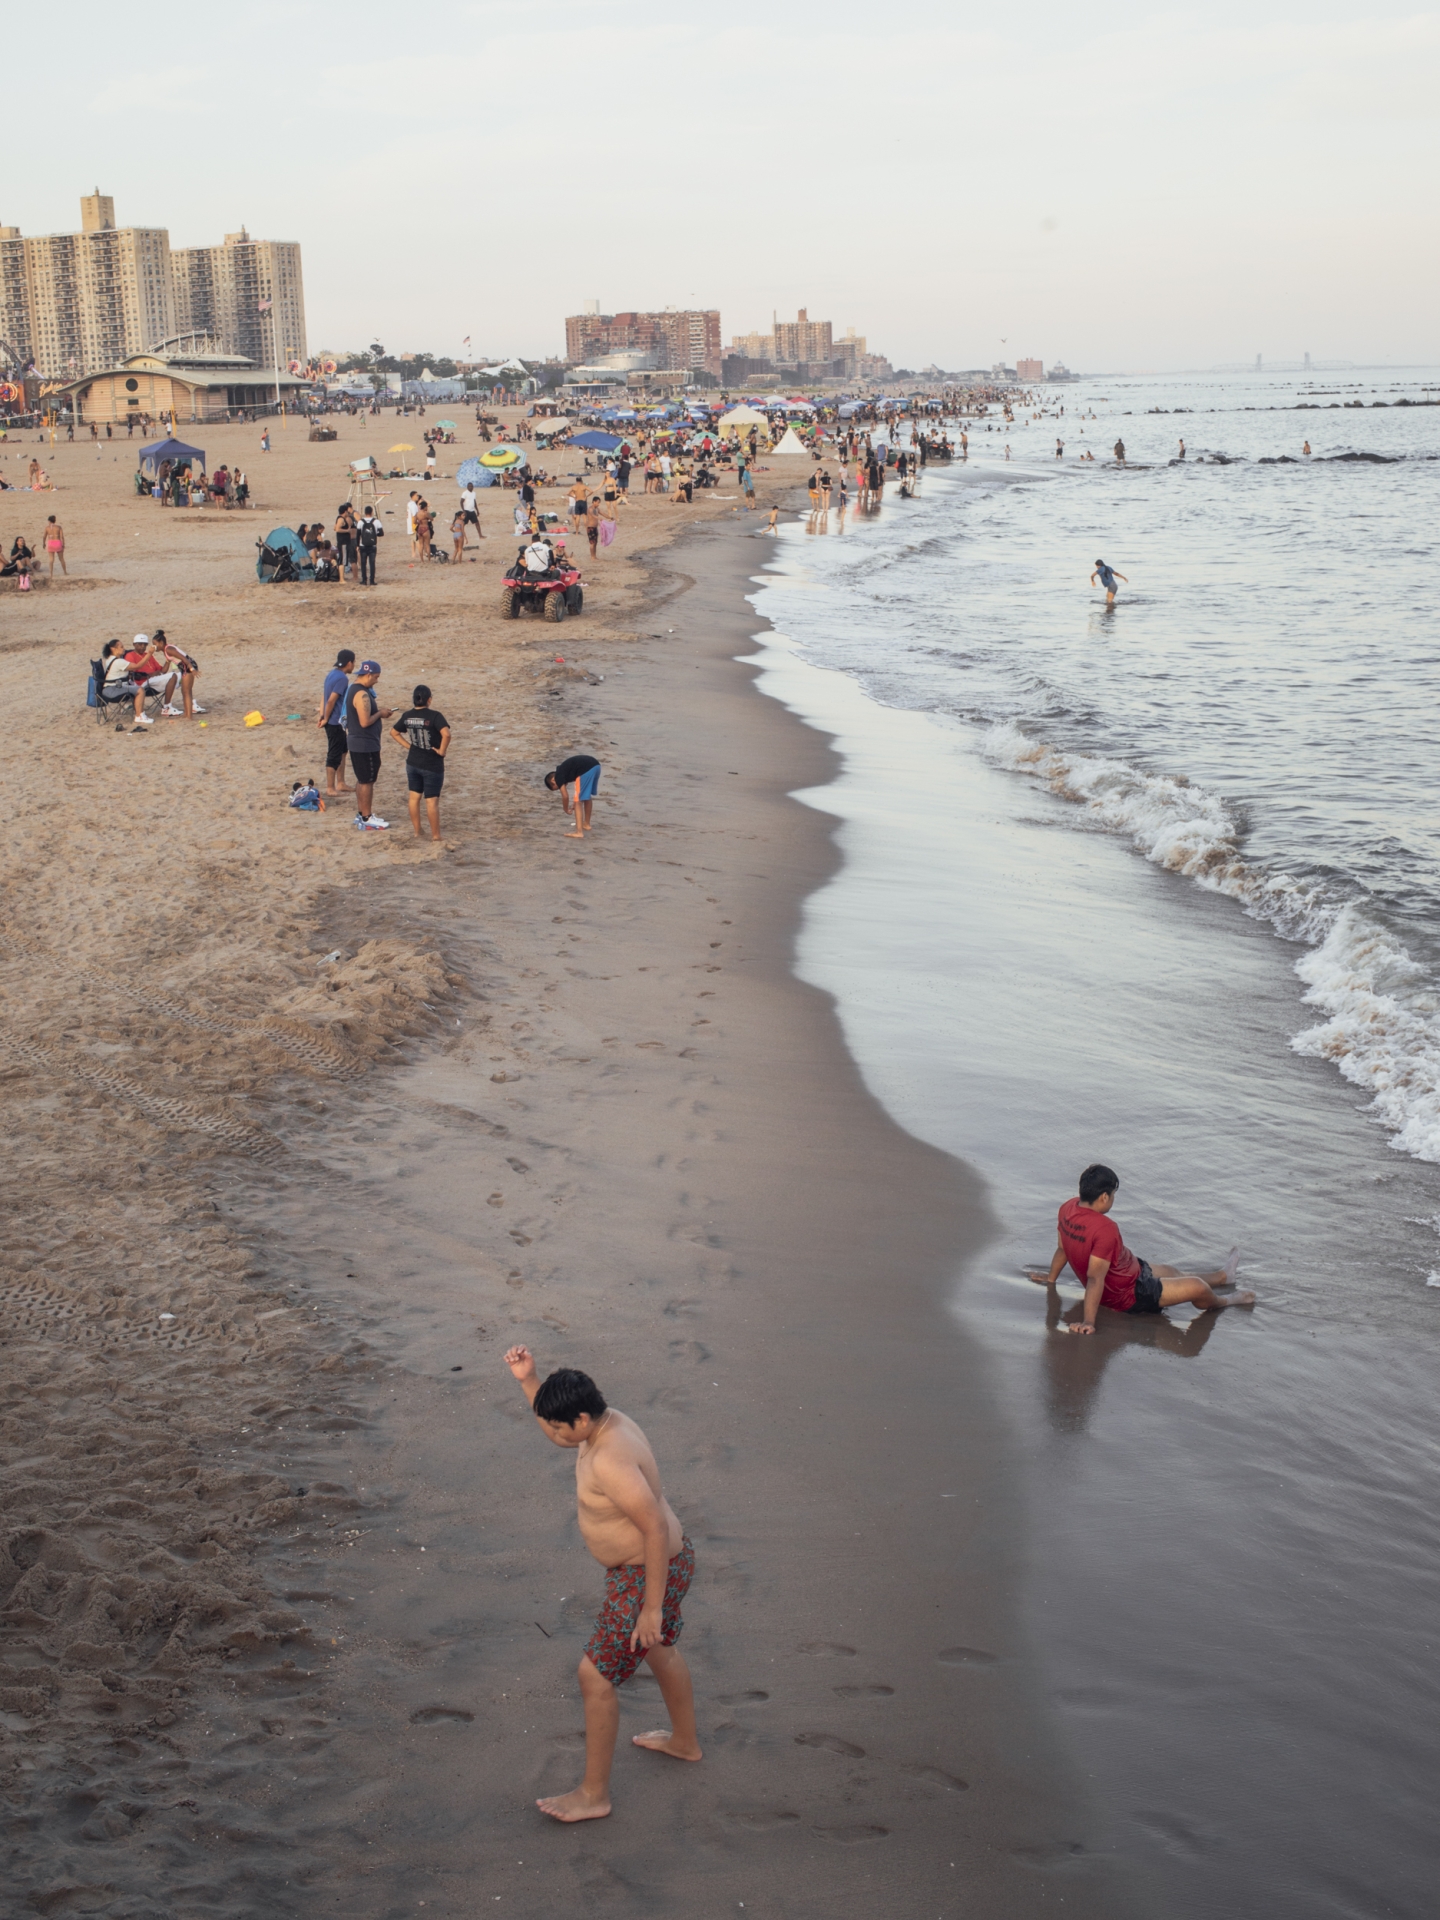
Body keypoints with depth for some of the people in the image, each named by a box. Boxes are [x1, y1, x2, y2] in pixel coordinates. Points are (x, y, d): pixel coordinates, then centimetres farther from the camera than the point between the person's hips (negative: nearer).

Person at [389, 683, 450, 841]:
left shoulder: (407, 715, -1)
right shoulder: (434, 716, -19)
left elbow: (393, 732, 12)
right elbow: (446, 734, -33)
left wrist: (408, 745, 11)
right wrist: (442, 750, -19)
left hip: (413, 762, 5)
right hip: (432, 766, -5)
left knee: (414, 797, 15)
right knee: (432, 802, 0)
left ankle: (417, 833, 24)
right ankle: (436, 837, 5)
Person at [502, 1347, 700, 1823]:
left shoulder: (608, 1461, -34)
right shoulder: (608, 1420, -5)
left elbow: (657, 1528, -34)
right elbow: (558, 1432, 17)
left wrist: (652, 1606, -27)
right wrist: (528, 1380, 2)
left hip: (649, 1575, -10)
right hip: (660, 1561, 10)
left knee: (595, 1675, 1)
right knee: (659, 1649, 31)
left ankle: (593, 1794, 16)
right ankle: (685, 1741, 54)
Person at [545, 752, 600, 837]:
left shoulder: (558, 776, 8)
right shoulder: (565, 770, 32)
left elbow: (565, 796, 2)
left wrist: (566, 810, 20)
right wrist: (575, 804, 44)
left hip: (586, 770, -9)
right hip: (596, 765, 9)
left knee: (578, 801, -1)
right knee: (587, 796, 28)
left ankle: (579, 832, -7)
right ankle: (586, 824, 43)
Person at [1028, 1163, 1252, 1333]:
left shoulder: (1067, 1209, -10)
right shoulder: (1104, 1229, -36)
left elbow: (1062, 1248, 6)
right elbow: (1095, 1278, -37)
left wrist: (1051, 1279, 21)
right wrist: (1089, 1321, -35)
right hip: (1128, 1296, -10)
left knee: (1168, 1272, 29)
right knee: (1197, 1287, -6)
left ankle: (1222, 1277, 51)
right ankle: (1221, 1304, 28)